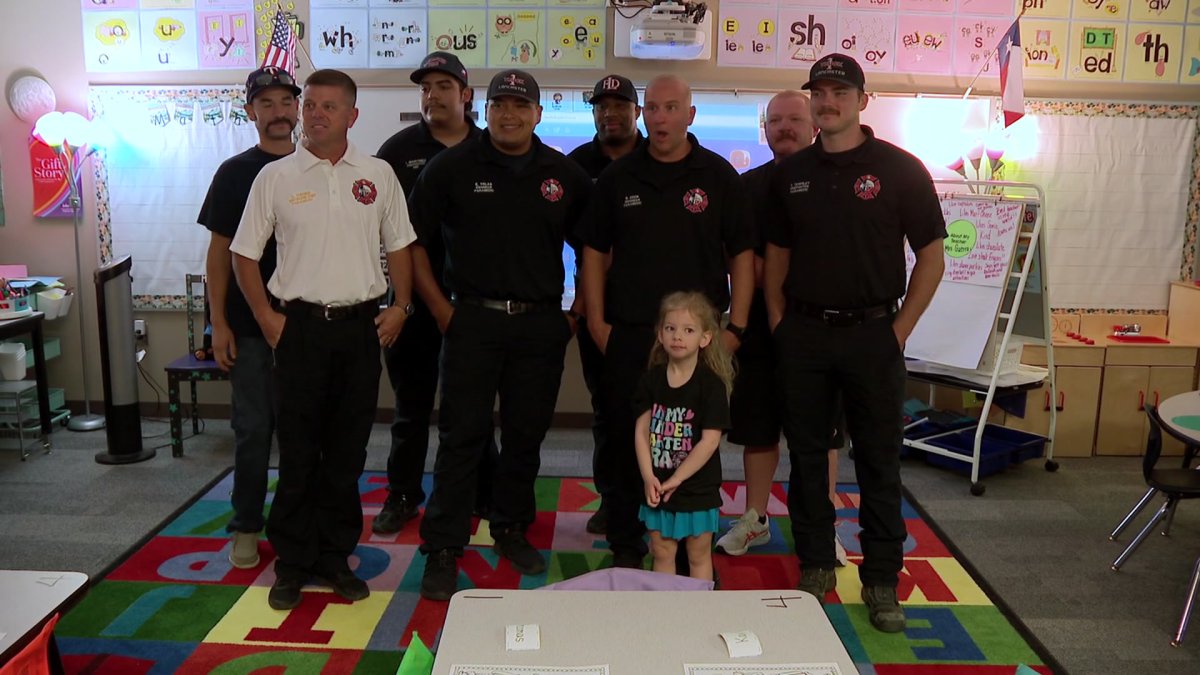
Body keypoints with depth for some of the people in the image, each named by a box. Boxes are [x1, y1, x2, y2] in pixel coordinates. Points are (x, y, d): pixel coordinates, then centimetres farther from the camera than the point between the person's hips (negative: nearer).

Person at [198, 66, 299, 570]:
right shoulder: (233, 174, 3)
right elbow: (220, 251, 2)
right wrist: (218, 324, -5)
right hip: (249, 323, -1)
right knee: (252, 427, 5)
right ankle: (246, 527, 18)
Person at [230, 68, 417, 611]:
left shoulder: (378, 175, 6)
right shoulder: (275, 177, 2)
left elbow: (398, 246, 12)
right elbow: (244, 254, 5)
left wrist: (400, 306, 1)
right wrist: (267, 317, -3)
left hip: (361, 325, 2)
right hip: (300, 324, -1)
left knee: (348, 449, 9)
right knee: (298, 449, 4)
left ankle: (335, 555, 22)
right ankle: (293, 561, 17)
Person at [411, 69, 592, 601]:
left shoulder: (566, 175, 7)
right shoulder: (451, 167, 1)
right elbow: (414, 243, 4)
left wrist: (578, 314, 7)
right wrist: (441, 310, -3)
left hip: (541, 325, 2)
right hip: (471, 319, -2)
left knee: (526, 436, 10)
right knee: (461, 436, -1)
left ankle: (511, 528, 29)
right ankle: (442, 548, 8)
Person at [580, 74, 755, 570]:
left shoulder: (718, 176, 3)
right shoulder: (618, 177, 6)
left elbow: (742, 253, 3)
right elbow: (594, 251, 9)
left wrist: (736, 326, -3)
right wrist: (596, 321, 2)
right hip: (628, 334, 1)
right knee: (625, 441, 7)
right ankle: (625, 545, 22)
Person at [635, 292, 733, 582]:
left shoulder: (711, 384, -11)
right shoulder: (651, 380, 0)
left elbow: (710, 440, -15)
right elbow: (642, 430, -1)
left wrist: (675, 479, -16)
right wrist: (649, 477, -12)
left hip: (697, 487, -3)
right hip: (658, 487, 3)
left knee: (698, 555, 11)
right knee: (662, 552, 13)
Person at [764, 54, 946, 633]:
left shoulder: (899, 168, -3)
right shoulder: (791, 173, 8)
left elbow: (931, 257, -2)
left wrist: (900, 330, -5)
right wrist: (778, 321, 5)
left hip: (871, 332, -3)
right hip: (802, 333, 3)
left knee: (879, 460, 5)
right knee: (806, 454, 10)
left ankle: (882, 580, 17)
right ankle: (815, 565, 25)